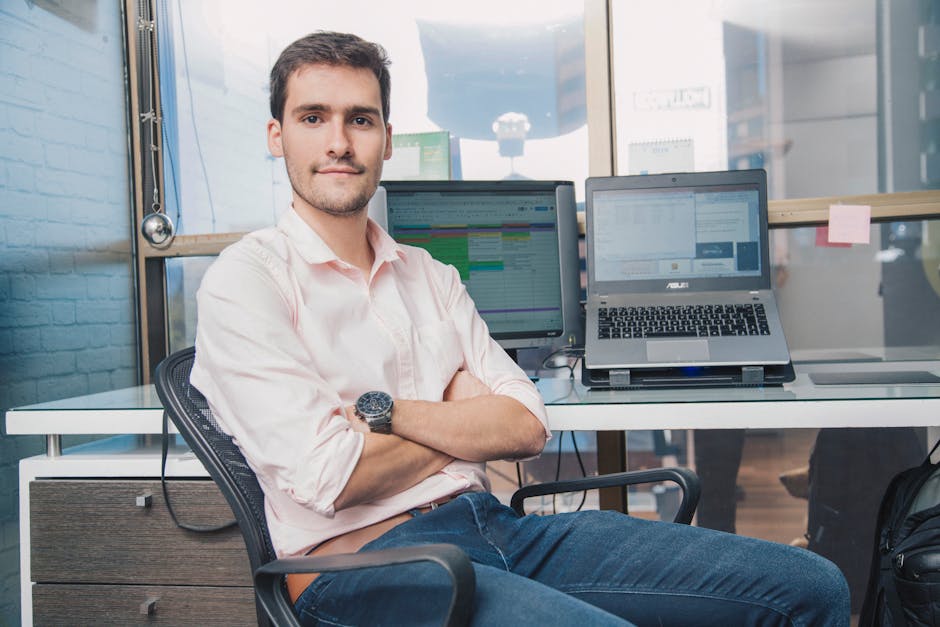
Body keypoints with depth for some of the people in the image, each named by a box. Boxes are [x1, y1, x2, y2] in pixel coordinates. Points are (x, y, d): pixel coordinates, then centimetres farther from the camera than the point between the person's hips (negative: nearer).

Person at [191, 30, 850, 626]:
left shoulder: (430, 276, 17)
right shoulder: (245, 281, -1)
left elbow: (526, 427, 6)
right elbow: (331, 476, -13)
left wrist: (385, 411, -8)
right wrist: (465, 419, 2)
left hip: (495, 526, 6)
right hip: (366, 561, -6)